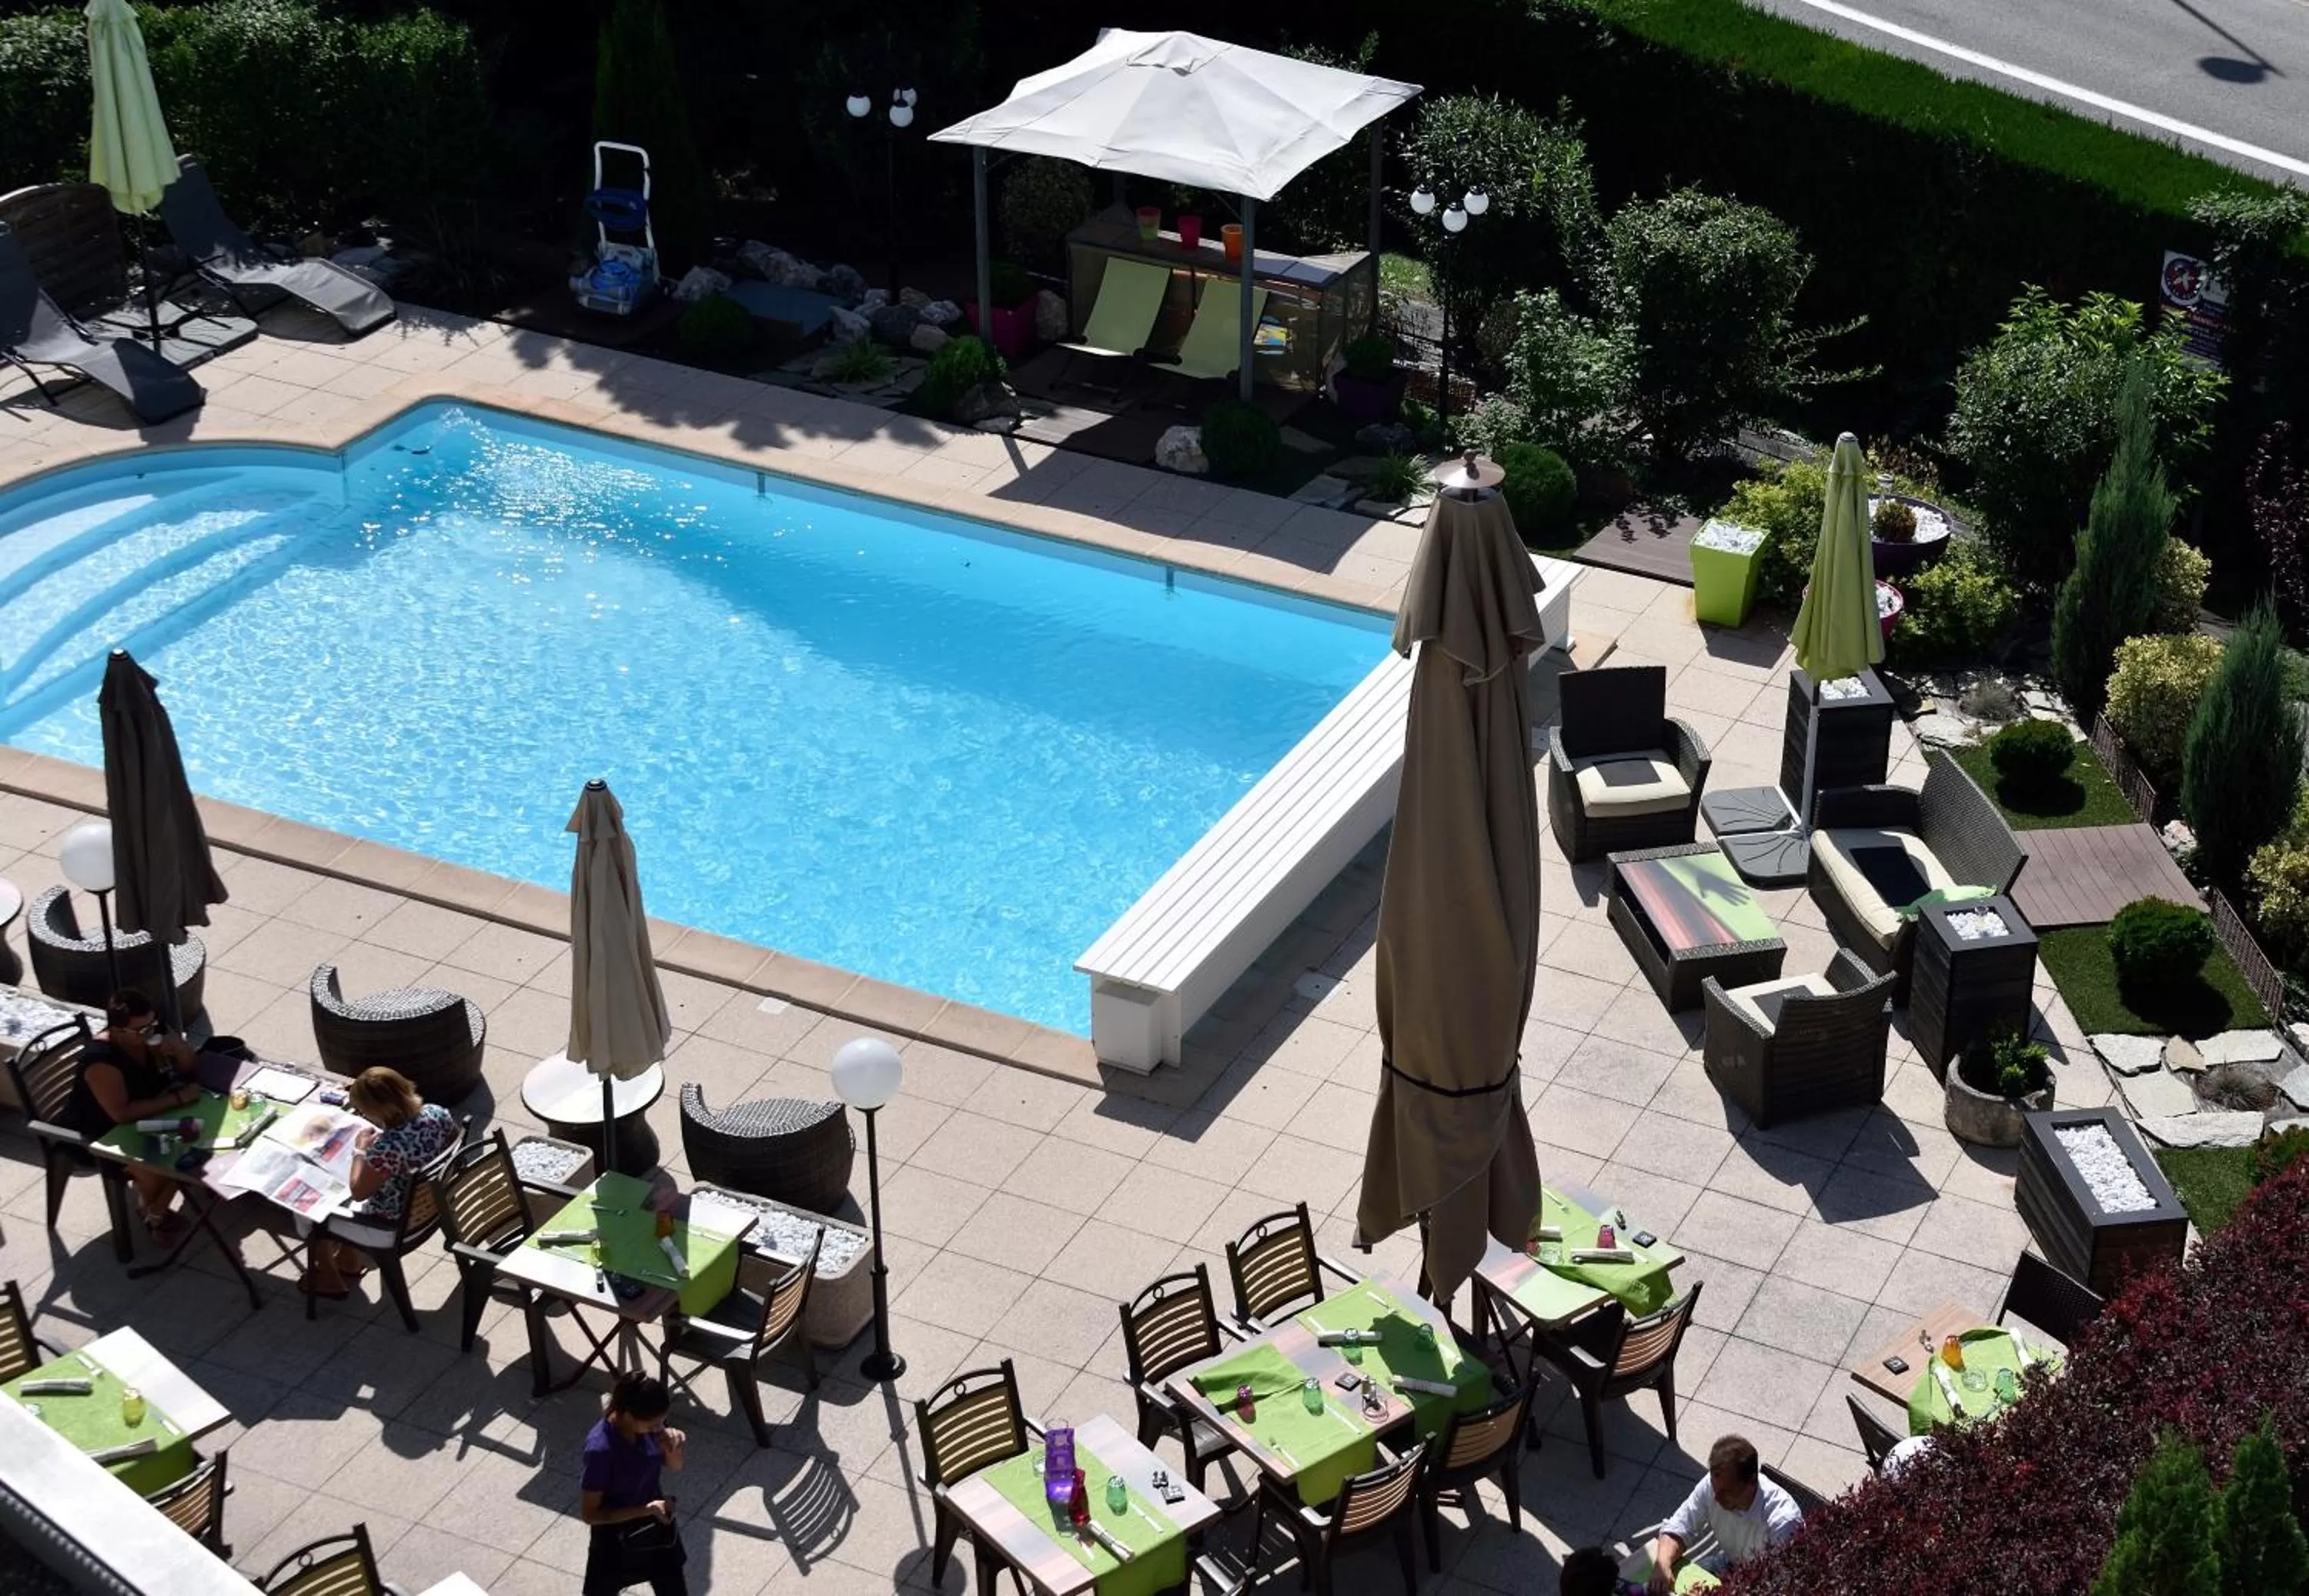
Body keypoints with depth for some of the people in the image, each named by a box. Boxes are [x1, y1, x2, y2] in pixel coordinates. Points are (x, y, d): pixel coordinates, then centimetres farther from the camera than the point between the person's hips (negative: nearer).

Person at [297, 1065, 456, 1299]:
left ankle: (329, 1279, 39)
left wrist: (360, 1150, -8)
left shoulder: (387, 1148, -38)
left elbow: (358, 1192, -21)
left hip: (394, 1229, -7)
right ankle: (350, 1261, 48)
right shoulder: (437, 1113, -17)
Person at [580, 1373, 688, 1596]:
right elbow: (590, 1514, -24)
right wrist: (646, 1509, -29)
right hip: (618, 1540, -5)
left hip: (657, 1528, 5)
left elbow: (674, 1467, 3)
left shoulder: (649, 1426, -14)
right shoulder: (601, 1449, -32)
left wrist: (673, 1447, -21)